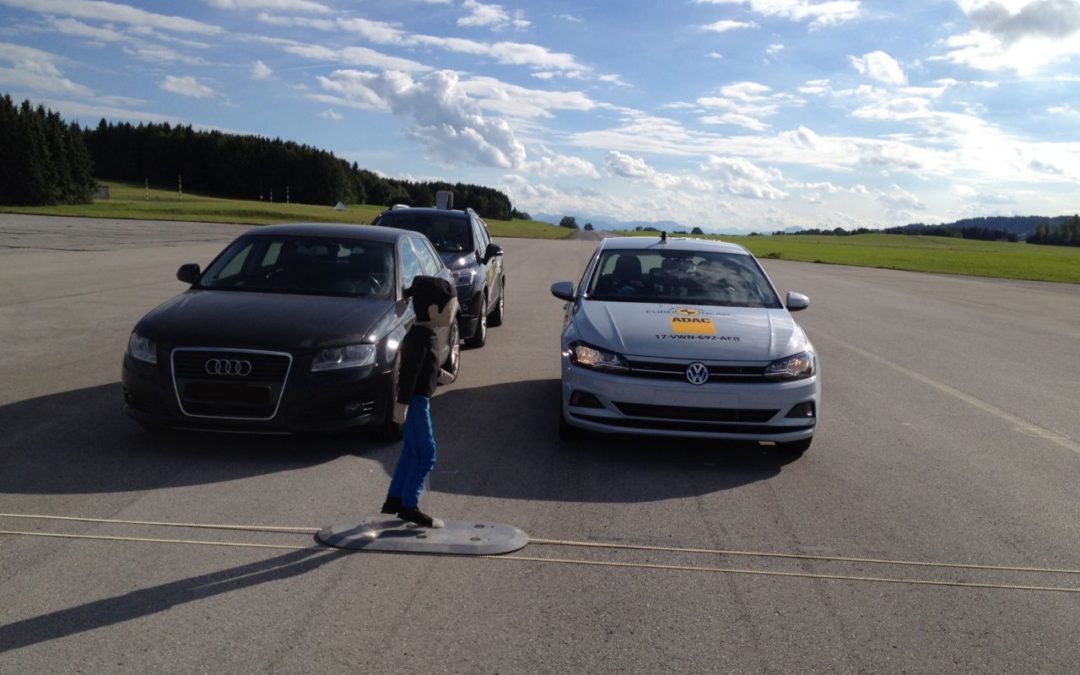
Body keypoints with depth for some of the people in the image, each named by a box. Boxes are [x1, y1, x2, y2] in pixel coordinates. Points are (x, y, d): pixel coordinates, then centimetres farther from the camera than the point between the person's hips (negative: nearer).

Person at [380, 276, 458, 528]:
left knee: (411, 451, 17)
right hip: (415, 400, -10)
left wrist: (438, 373, 35)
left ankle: (394, 499, 24)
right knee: (426, 454, -4)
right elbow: (409, 371, -25)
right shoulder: (421, 337, -21)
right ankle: (408, 506, 3)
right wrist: (402, 403, -28)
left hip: (417, 398, 10)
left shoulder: (422, 334, 10)